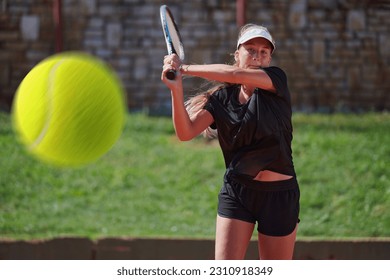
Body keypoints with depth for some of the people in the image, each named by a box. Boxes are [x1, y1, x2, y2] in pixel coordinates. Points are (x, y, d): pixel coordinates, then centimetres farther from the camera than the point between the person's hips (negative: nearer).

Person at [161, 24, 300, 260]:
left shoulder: (276, 80, -4)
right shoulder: (222, 98, 1)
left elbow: (235, 75, -23)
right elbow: (186, 132, -12)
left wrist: (186, 69, -17)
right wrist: (176, 88, -27)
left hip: (280, 194, -1)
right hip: (237, 193, 1)